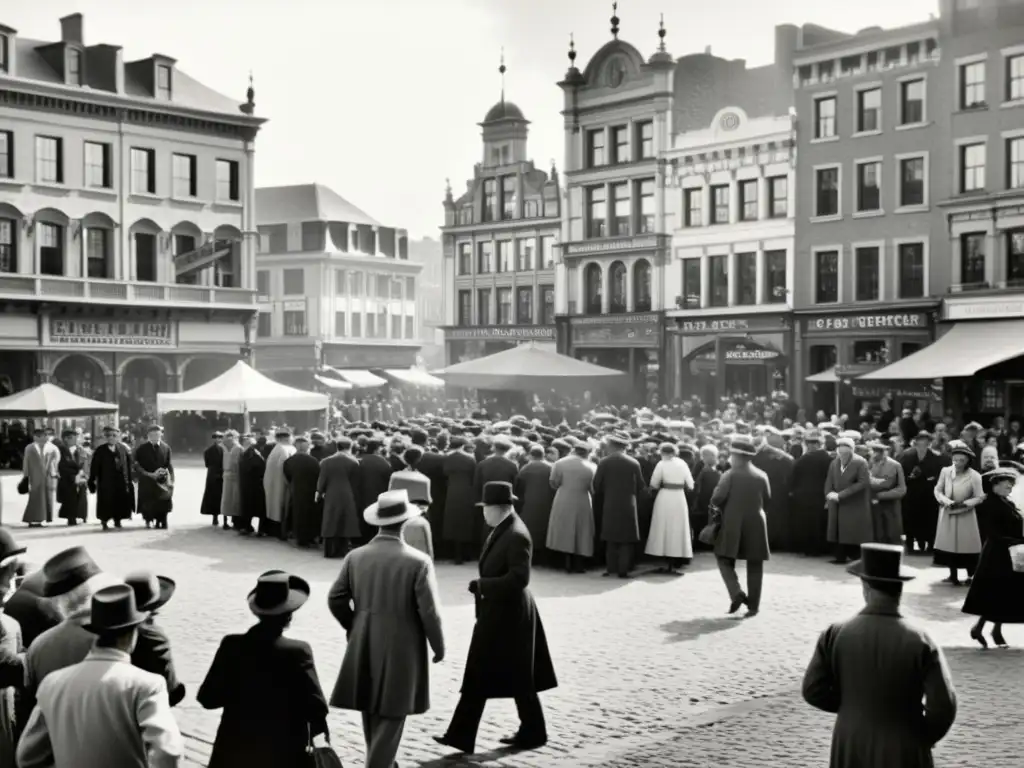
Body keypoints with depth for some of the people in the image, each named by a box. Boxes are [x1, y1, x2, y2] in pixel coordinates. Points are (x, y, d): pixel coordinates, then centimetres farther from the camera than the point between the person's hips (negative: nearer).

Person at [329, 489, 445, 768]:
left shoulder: (355, 557, -4)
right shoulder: (418, 562, -16)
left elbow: (335, 599, 1)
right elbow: (429, 612, -14)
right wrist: (439, 646, 1)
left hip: (364, 647, 5)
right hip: (401, 649, -5)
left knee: (371, 714, 20)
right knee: (390, 718, 3)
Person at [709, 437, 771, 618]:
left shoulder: (730, 475, -12)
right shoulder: (761, 476, -2)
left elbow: (716, 499, -13)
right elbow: (766, 498, 10)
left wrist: (720, 507, 8)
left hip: (733, 525, -3)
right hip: (755, 524, 3)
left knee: (725, 559, 11)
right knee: (755, 566, 9)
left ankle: (736, 592, -8)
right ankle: (753, 605, 9)